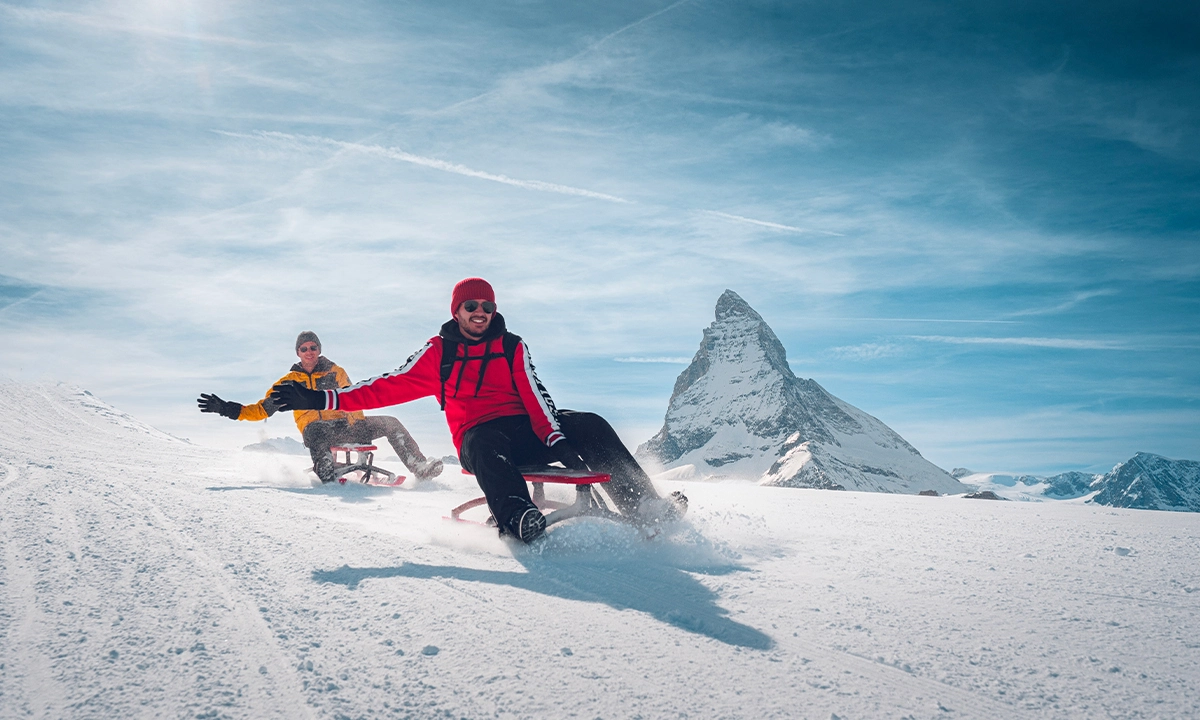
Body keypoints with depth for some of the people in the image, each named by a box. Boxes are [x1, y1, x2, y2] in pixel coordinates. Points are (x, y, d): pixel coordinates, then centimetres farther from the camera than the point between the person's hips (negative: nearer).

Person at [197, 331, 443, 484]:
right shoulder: (289, 382, 13)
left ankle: (420, 468, -9)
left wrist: (361, 429, -4)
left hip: (347, 426, 2)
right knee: (314, 429, -40)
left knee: (390, 423, -14)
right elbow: (263, 409, 14)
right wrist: (229, 409, 3)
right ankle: (328, 478, -43)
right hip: (317, 431, -2)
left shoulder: (335, 372, 15)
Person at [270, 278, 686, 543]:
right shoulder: (439, 352, 11)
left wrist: (555, 439, -19)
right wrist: (323, 400, -3)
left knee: (590, 426, -21)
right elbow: (391, 385, 6)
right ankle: (520, 522, -58)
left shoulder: (512, 348, 13)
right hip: (480, 438, -2)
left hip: (524, 431, 2)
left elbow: (536, 397, 0)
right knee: (486, 443, -39)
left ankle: (644, 508, -26)